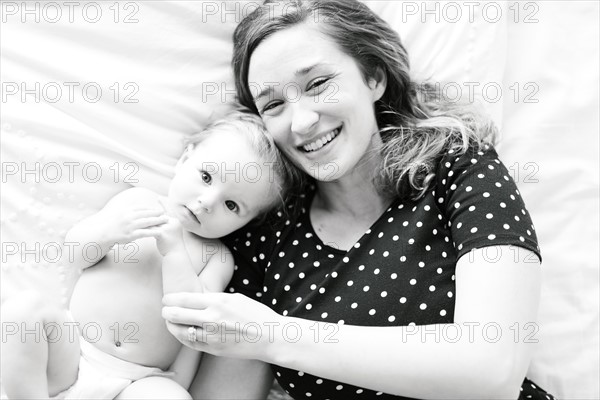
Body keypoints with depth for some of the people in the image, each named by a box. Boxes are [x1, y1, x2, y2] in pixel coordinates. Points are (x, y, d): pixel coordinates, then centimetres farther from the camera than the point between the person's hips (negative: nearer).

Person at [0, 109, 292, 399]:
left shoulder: (216, 256, 3)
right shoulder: (137, 201, 5)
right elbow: (75, 254, 4)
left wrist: (173, 251, -20)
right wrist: (109, 232, -17)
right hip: (71, 348, 2)